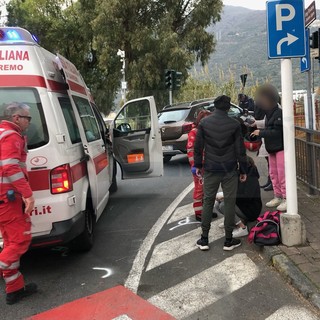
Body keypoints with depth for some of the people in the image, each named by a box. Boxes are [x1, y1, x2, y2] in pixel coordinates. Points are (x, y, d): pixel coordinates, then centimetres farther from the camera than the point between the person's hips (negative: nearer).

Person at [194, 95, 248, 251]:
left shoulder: (204, 123, -2)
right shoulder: (234, 124, -5)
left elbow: (198, 146, 2)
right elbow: (240, 149, -3)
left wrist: (198, 165, 13)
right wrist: (243, 170, 5)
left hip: (210, 169, 1)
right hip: (229, 170, -1)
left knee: (208, 201, 10)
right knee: (229, 202, 6)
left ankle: (204, 239, 13)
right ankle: (229, 240, 11)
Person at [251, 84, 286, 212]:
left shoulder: (279, 113, -15)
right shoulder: (269, 114, 14)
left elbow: (277, 132, -22)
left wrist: (261, 132, -19)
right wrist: (258, 129, 4)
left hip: (281, 147, -9)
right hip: (272, 148, 9)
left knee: (282, 173, -8)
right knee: (273, 173, 12)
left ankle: (286, 199, -2)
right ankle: (278, 197, 22)